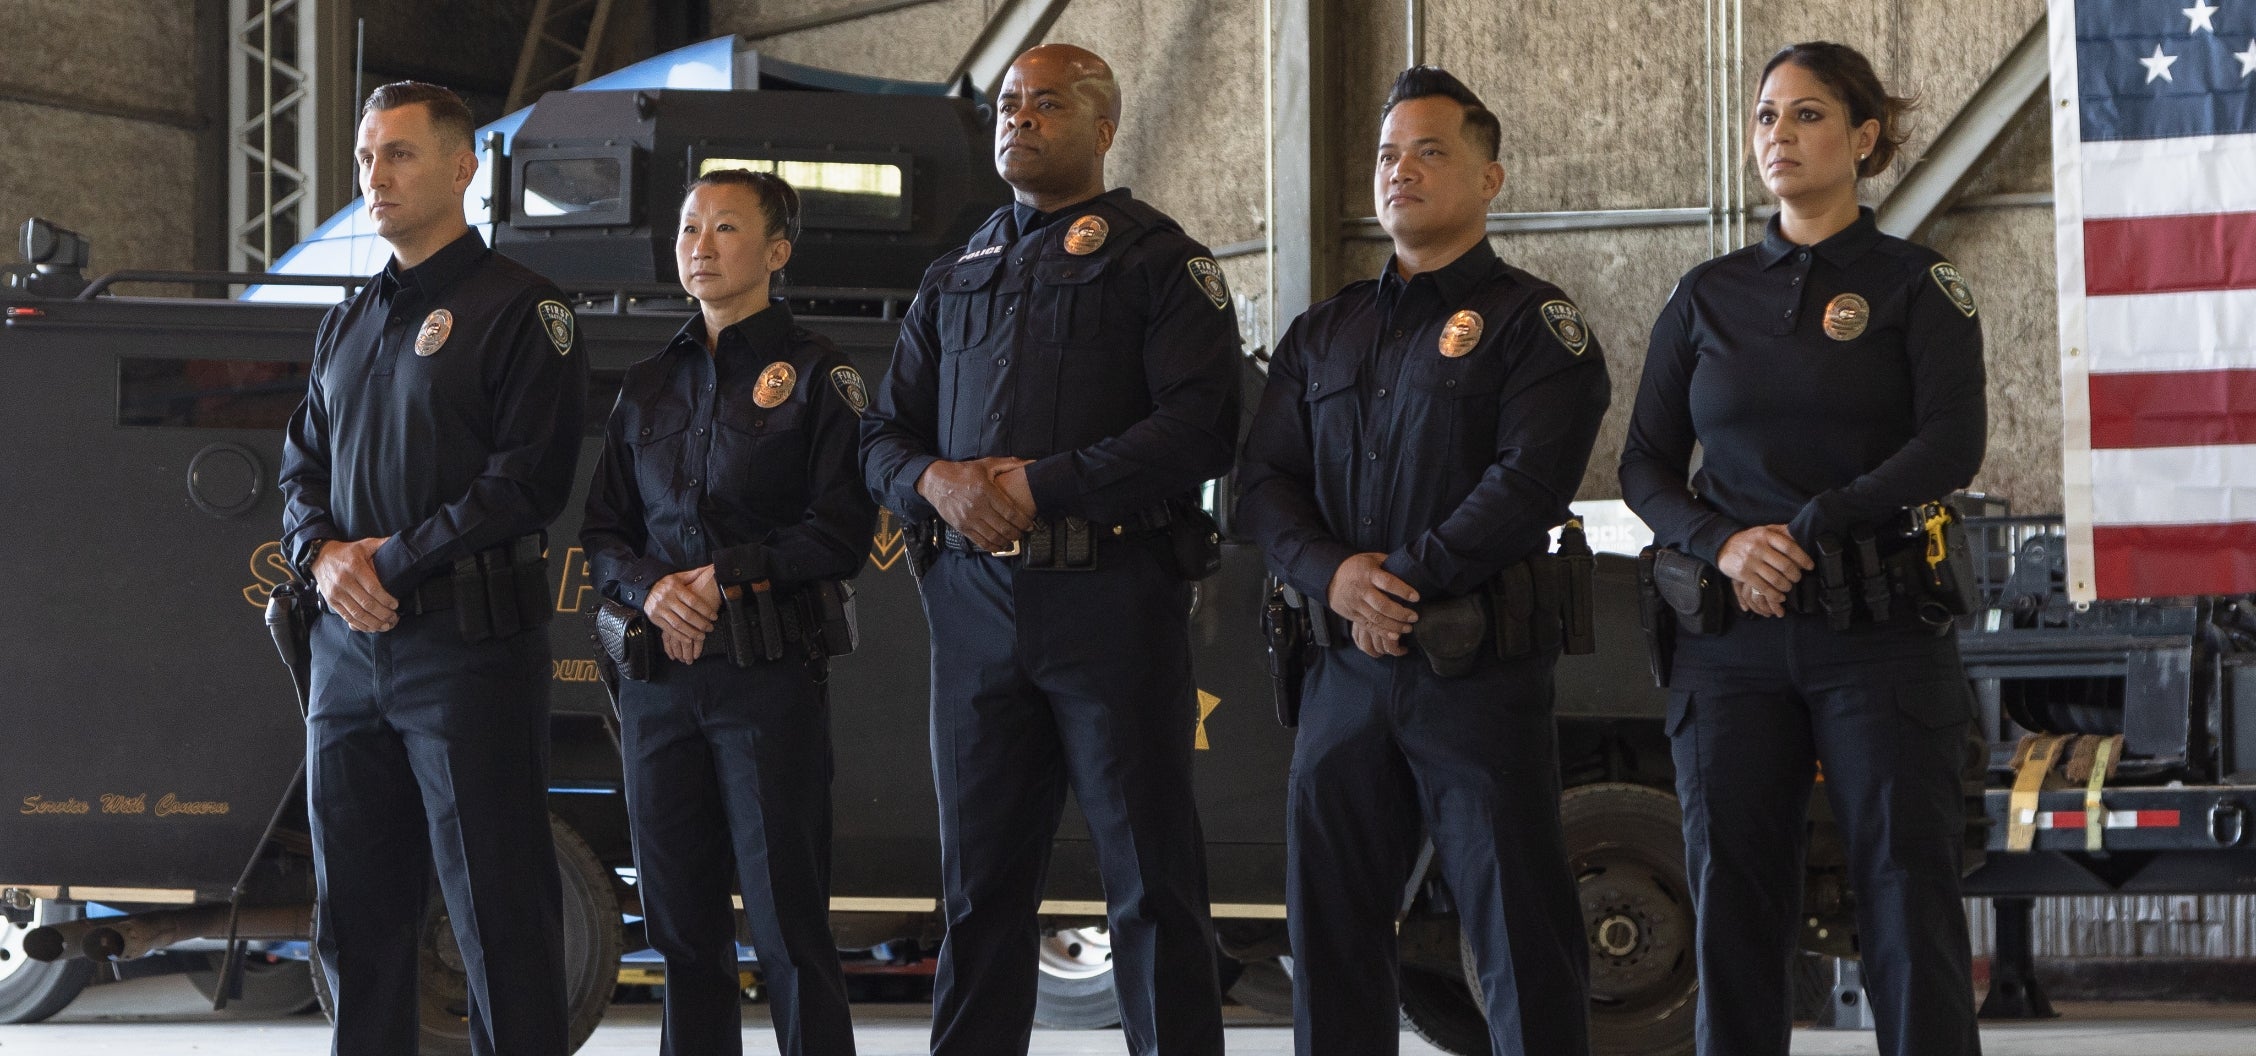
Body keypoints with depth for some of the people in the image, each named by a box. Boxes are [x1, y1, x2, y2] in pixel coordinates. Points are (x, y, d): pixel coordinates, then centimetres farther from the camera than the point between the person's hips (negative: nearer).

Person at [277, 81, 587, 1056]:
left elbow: (529, 479, -12)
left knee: (498, 910, -6)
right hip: (347, 643, 7)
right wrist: (323, 555, -3)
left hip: (468, 644, -7)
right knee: (355, 912, 10)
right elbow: (301, 464, 19)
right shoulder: (348, 325, 20)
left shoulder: (518, 308, -3)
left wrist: (394, 563, -14)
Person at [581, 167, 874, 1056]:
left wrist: (725, 578, -14)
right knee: (679, 922, 7)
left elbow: (841, 531, -7)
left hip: (770, 677, -5)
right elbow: (602, 529, 14)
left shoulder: (815, 375, 1)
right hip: (659, 677, 5)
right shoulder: (648, 388, 17)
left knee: (787, 919, -7)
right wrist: (651, 588, -7)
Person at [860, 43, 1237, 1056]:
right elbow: (883, 434, 18)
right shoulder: (953, 280, 21)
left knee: (1149, 877, -3)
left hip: (1110, 599, -5)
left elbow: (1199, 427, -10)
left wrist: (1042, 486, -15)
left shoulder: (1158, 261, 3)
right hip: (976, 601, 5)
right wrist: (937, 480, -6)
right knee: (978, 873, 8)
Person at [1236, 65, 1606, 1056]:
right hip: (1346, 668, 5)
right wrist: (1334, 576, -11)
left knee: (1517, 925, -6)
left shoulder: (1532, 324, 1)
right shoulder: (1322, 333, 18)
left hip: (1481, 668, -5)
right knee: (1329, 922, 7)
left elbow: (1530, 481, -12)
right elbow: (1262, 481, 9)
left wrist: (1405, 582, -16)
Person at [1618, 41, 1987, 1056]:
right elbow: (1646, 465, 11)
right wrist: (1722, 543, -9)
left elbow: (1951, 446, -7)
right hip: (1732, 638, 3)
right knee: (1732, 901, 1)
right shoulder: (1707, 297, 14)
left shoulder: (1915, 284, 4)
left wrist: (1809, 529, -16)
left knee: (1908, 897, -7)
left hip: (1879, 631, -3)